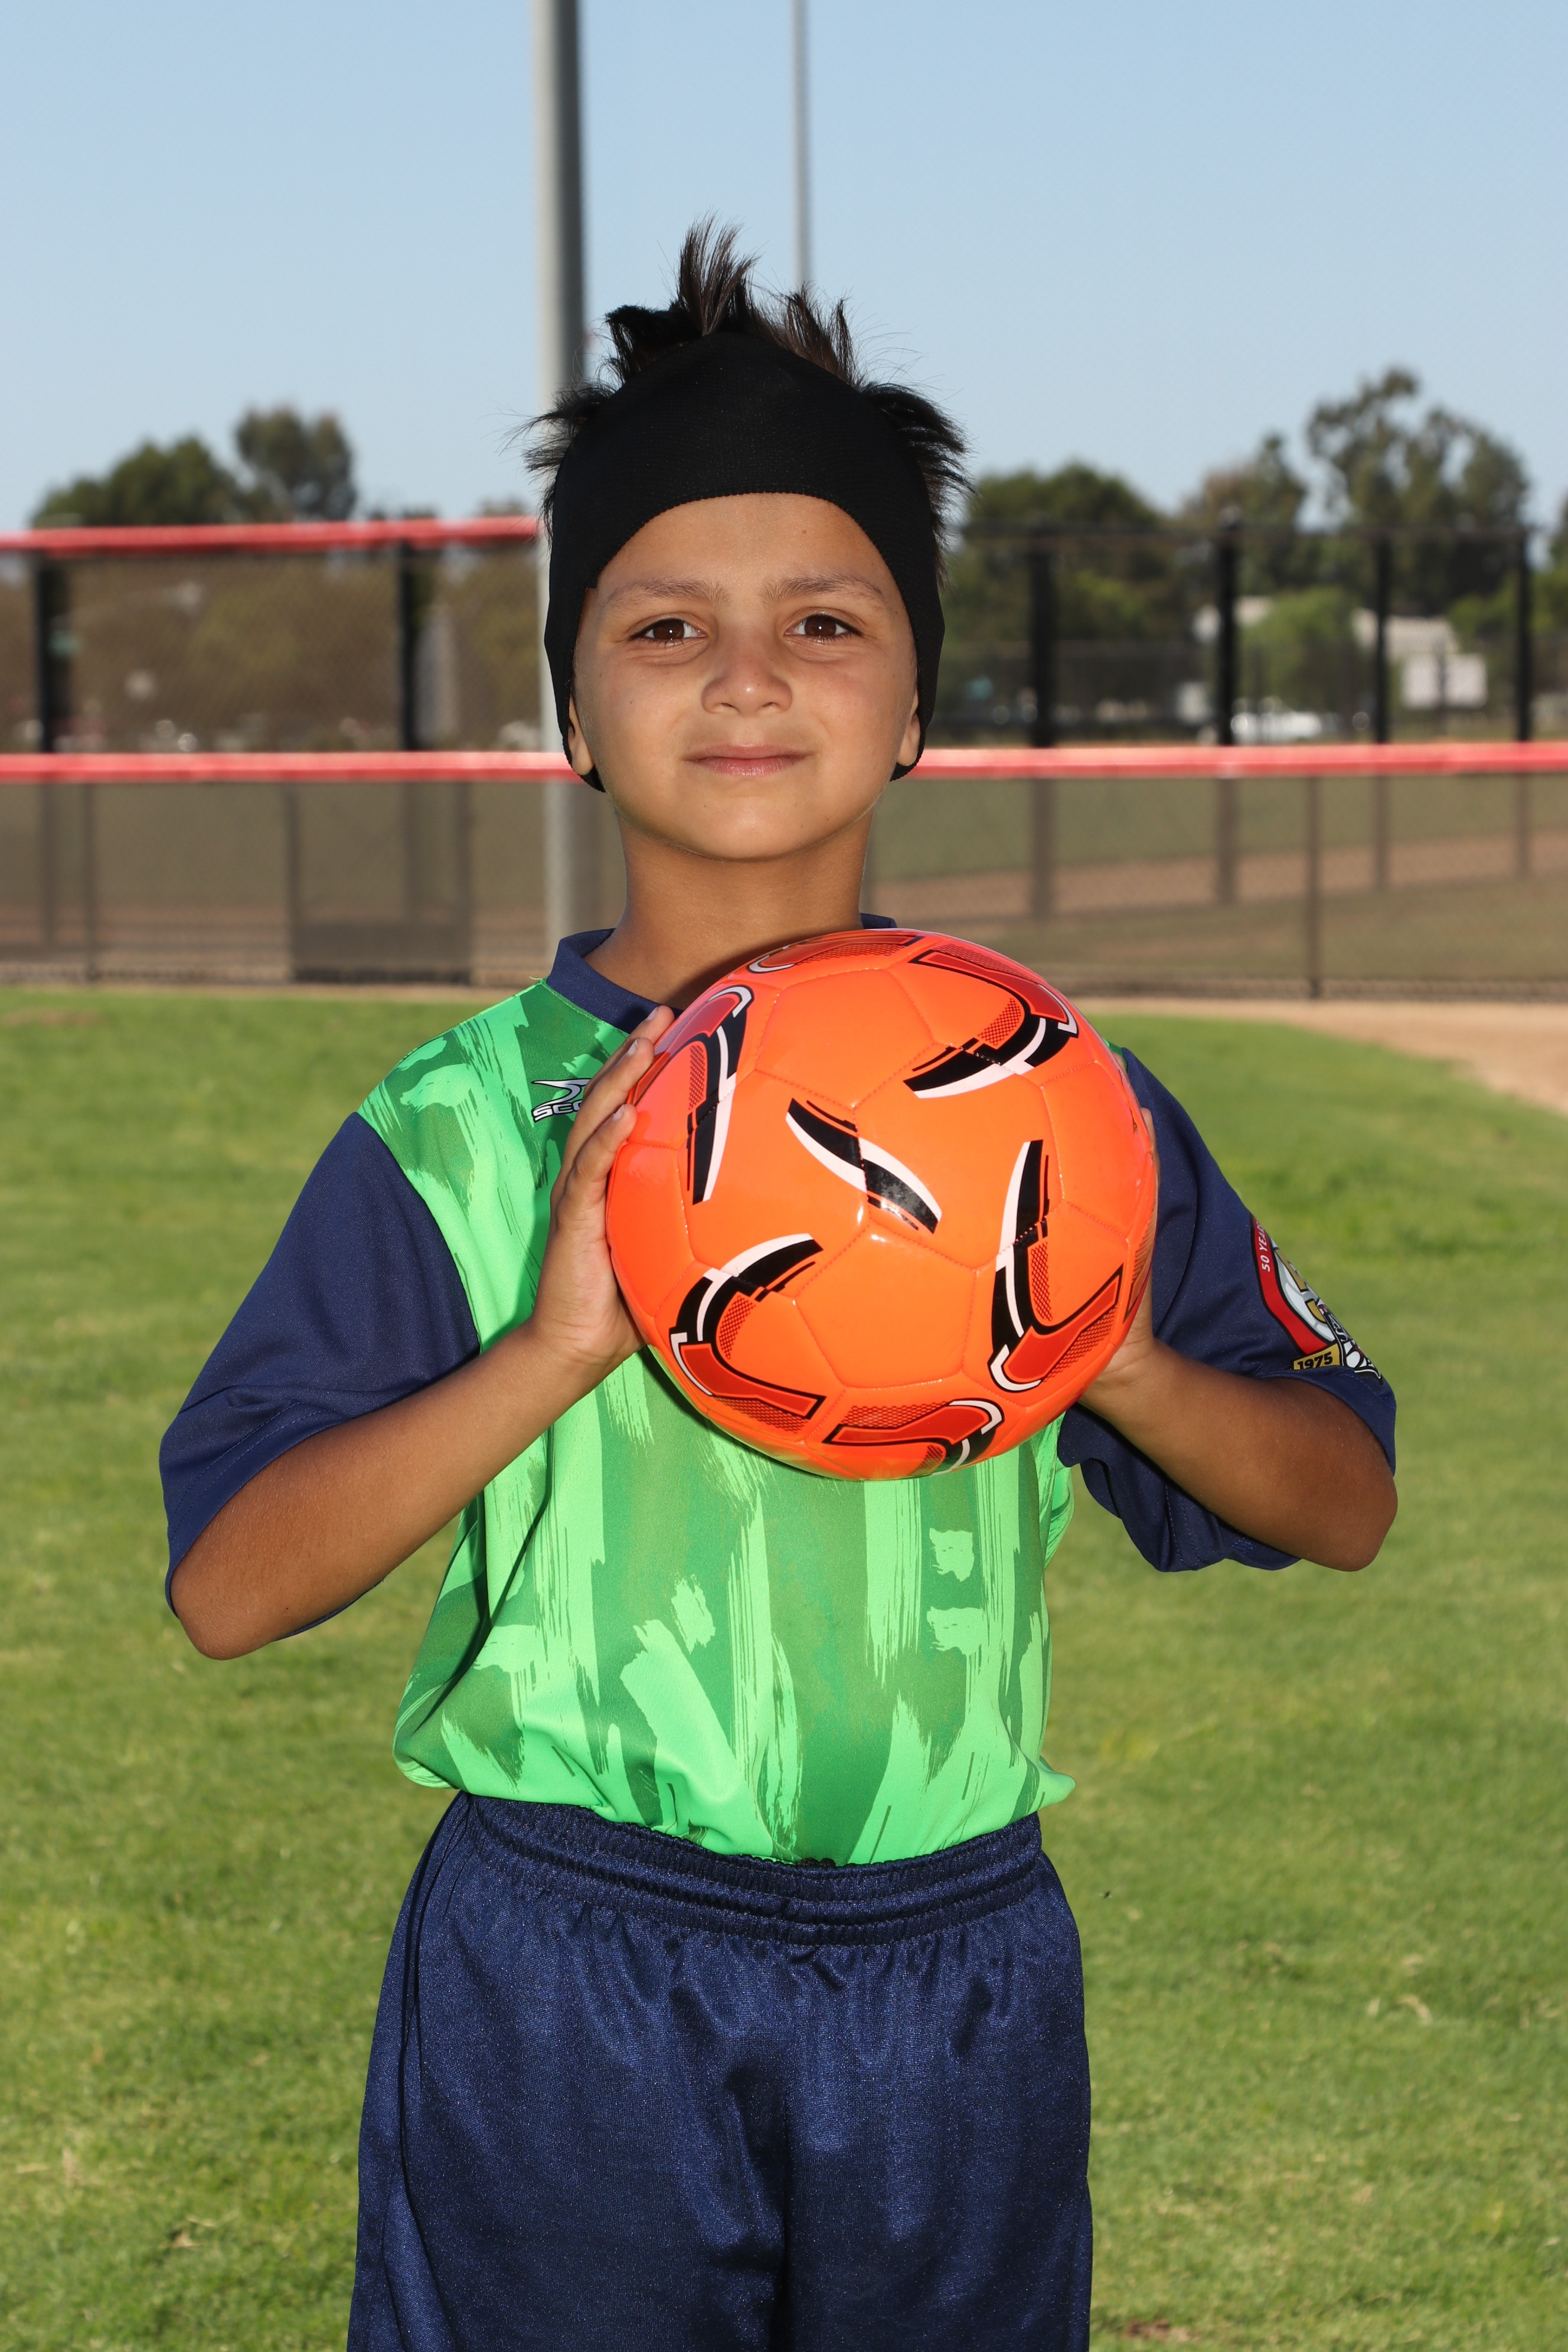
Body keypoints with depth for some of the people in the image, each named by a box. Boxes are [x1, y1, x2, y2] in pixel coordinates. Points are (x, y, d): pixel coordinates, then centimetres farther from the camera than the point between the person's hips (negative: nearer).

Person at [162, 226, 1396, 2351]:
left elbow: (1346, 1503, 5)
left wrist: (1121, 1360, -15)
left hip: (956, 1988, 2)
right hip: (562, 1991, -2)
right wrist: (553, 1350, -23)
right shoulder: (463, 1132, -6)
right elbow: (229, 1586, -10)